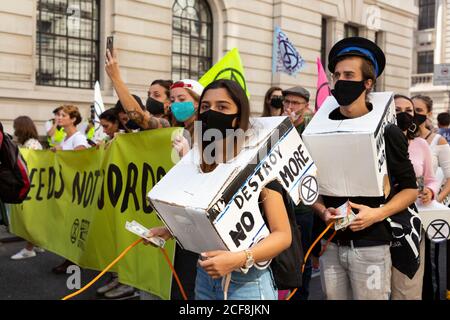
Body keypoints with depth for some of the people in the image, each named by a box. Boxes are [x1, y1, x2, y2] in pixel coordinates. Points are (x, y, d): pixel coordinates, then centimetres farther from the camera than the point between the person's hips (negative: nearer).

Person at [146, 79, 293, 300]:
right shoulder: (201, 164, 3)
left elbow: (282, 234, -16)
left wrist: (240, 259, -28)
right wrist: (170, 231, 0)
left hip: (246, 281, -6)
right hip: (204, 276, 6)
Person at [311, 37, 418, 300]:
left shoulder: (387, 132, -4)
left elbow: (410, 189, 1)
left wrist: (377, 214, -15)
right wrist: (323, 211, -8)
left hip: (371, 245, -3)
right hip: (330, 243, 3)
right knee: (333, 297, 14)